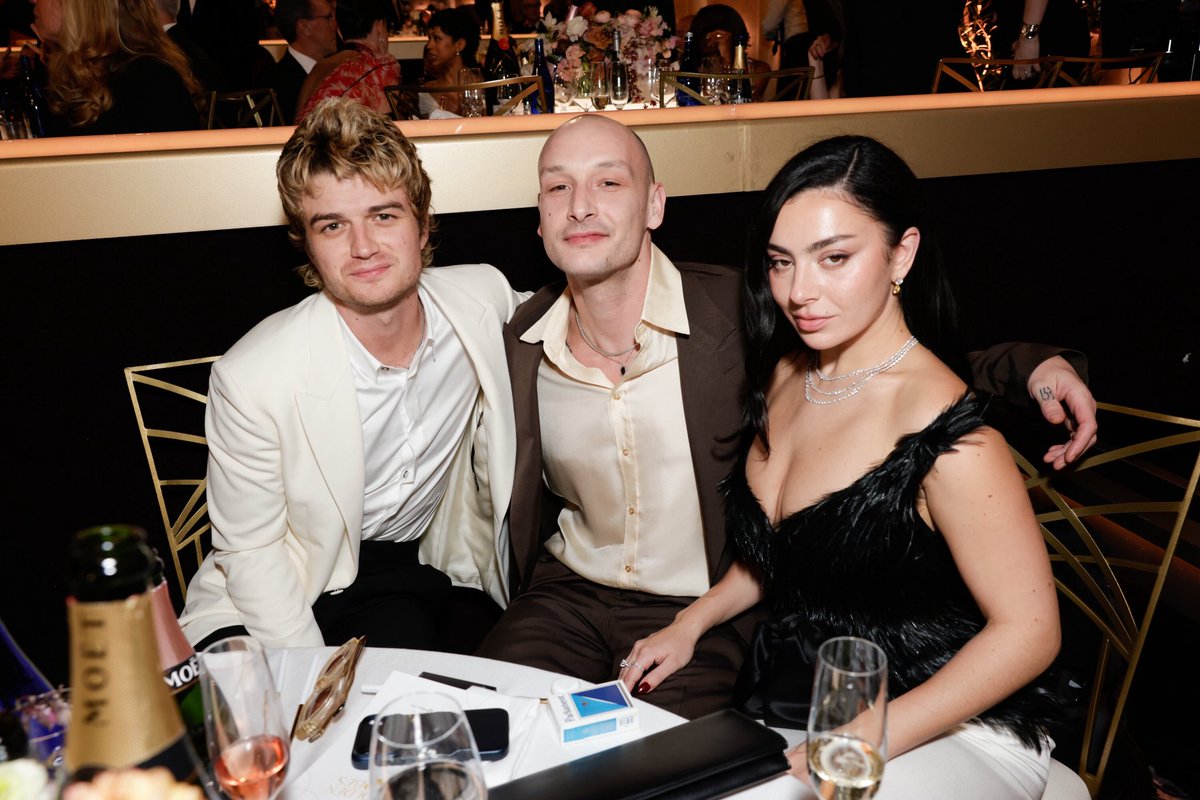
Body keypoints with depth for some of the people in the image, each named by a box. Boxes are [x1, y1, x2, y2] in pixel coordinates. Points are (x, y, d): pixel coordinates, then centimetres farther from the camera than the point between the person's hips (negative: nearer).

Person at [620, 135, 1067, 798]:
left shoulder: (944, 433, -22)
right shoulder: (785, 375, 2)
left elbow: (1028, 630, -17)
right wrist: (689, 624, 2)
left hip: (946, 735, -6)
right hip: (785, 710, 7)